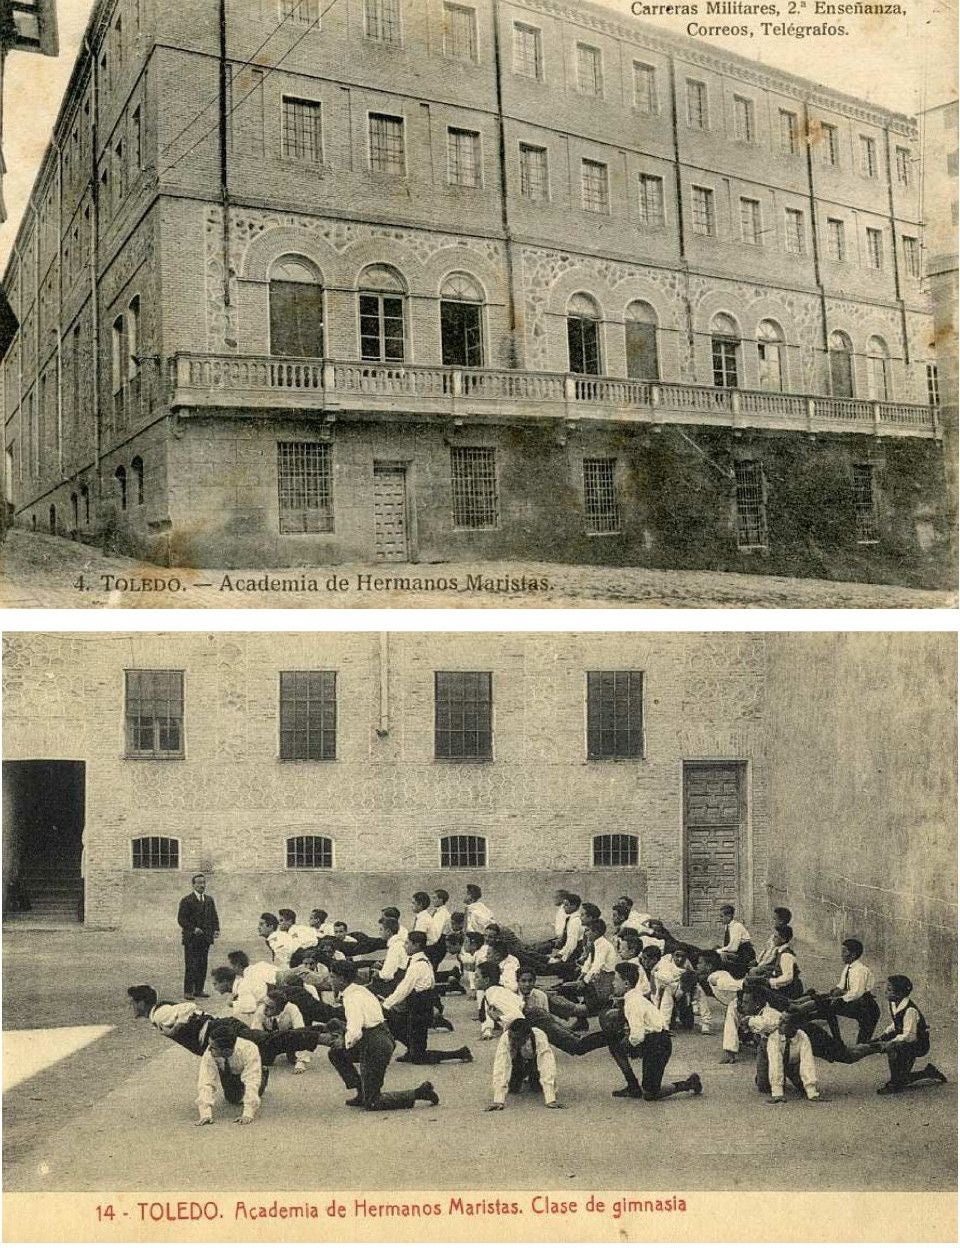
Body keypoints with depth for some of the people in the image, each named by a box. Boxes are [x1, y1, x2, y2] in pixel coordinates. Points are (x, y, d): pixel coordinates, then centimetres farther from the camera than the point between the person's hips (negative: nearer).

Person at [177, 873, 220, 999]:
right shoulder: (186, 900, -4)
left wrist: (216, 929, 0)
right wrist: (193, 929, -18)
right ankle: (188, 991, 0)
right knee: (191, 965, -6)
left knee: (203, 965, 7)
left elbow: (214, 916, 16)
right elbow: (181, 919, -8)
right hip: (191, 938, -5)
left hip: (206, 938, 5)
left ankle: (199, 989, 14)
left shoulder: (209, 899, 14)